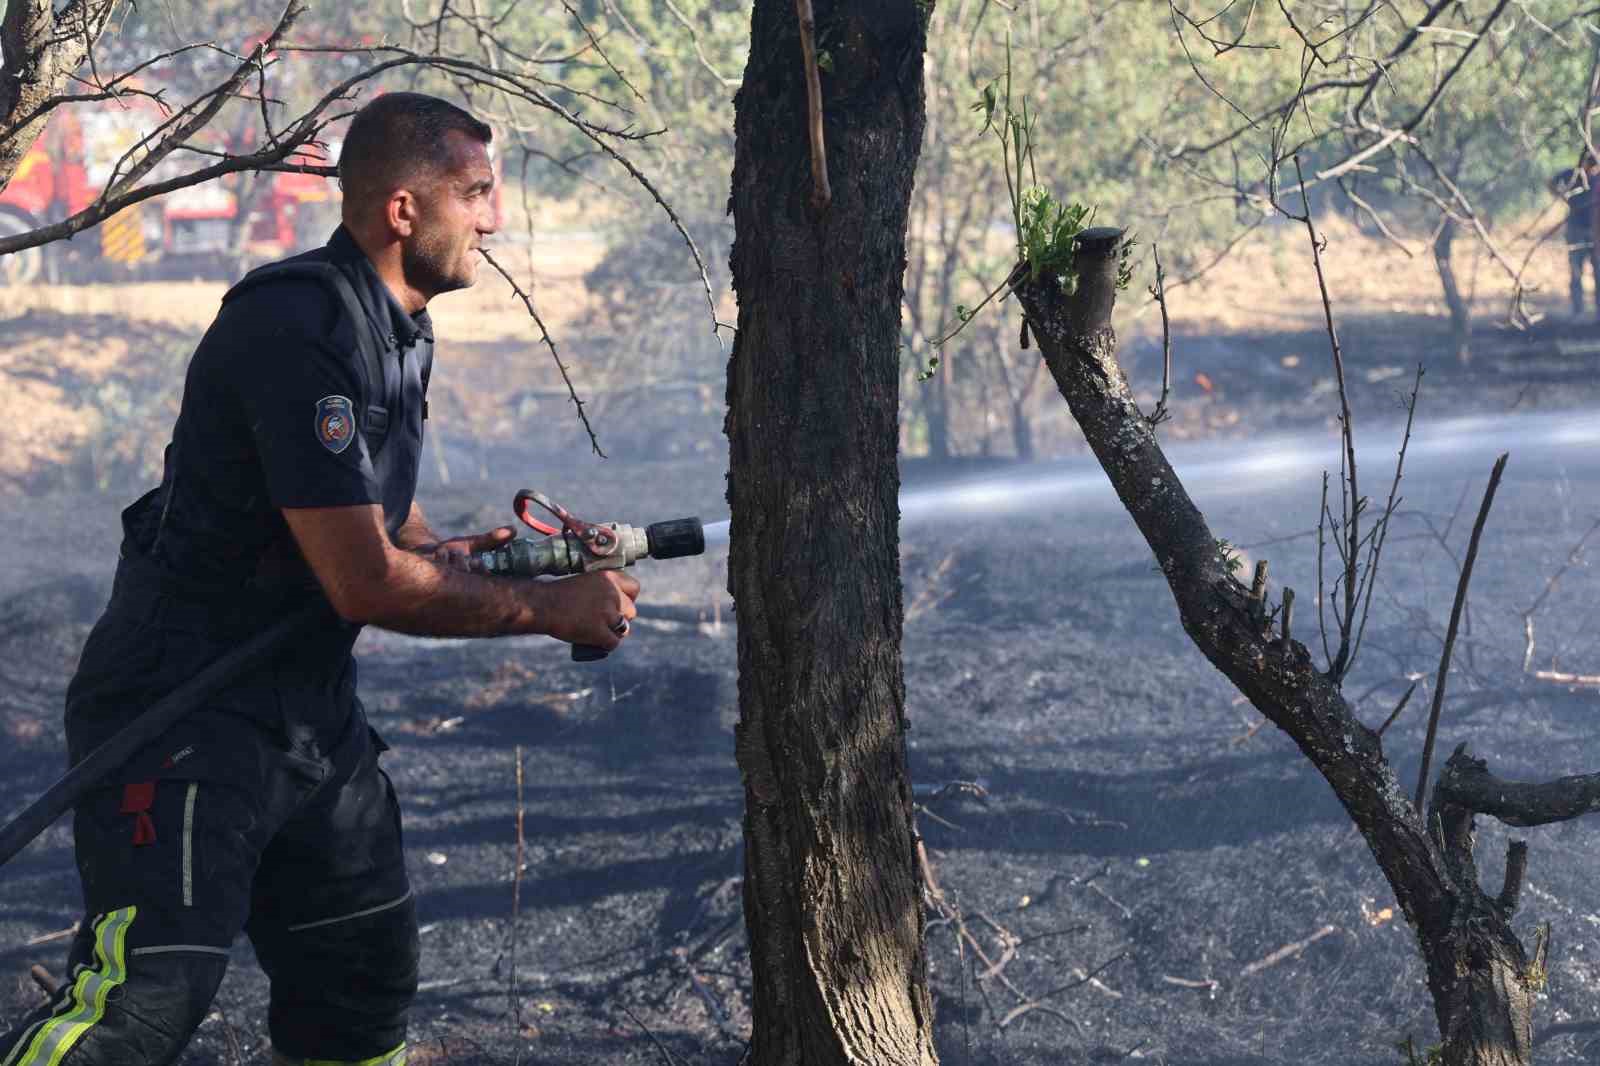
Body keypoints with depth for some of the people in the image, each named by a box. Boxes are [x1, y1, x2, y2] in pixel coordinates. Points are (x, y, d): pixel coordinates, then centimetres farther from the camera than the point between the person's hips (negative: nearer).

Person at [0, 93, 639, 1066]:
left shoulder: (399, 329, 11)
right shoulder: (298, 330, -21)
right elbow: (365, 582, -23)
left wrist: (453, 557, 5)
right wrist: (549, 609, -13)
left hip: (313, 711, 10)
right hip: (186, 718, -10)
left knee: (365, 984, 16)